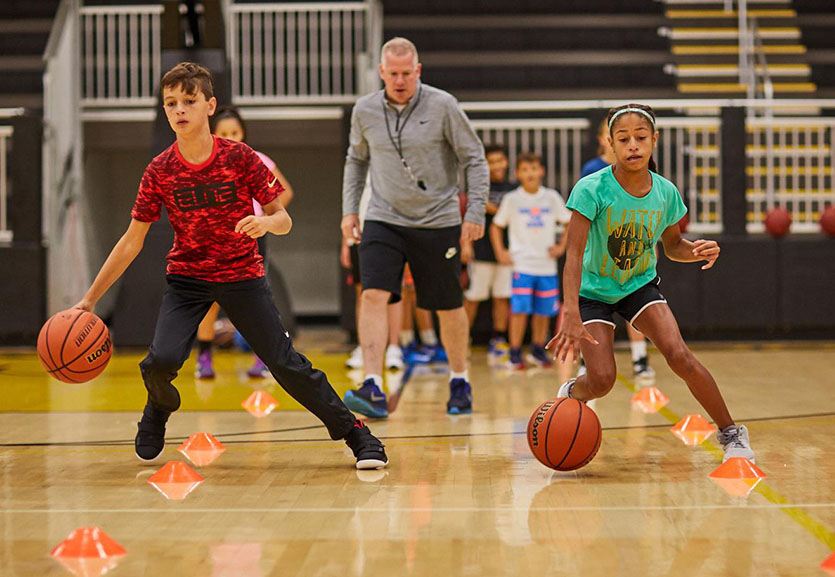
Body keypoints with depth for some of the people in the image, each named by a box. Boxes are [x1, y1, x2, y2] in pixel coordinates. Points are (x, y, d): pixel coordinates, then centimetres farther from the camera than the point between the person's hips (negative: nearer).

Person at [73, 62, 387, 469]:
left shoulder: (240, 158, -13)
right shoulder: (159, 171, -9)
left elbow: (283, 220, -8)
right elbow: (131, 242, -3)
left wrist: (265, 223, -33)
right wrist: (89, 299, -6)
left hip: (242, 275, -1)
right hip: (186, 278, 1)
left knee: (286, 363, -8)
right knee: (160, 361, -20)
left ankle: (355, 433, 7)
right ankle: (158, 412, 16)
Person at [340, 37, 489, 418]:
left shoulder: (442, 105, -9)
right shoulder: (364, 111, 1)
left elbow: (474, 159, -3)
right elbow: (356, 160, 18)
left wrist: (475, 212, -9)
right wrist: (349, 209, 11)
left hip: (439, 222, -2)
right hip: (383, 220, 2)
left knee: (449, 307, 8)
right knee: (373, 295, -17)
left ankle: (460, 380, 30)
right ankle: (373, 390, -21)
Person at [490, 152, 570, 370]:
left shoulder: (552, 197, 4)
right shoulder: (512, 199, 1)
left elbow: (569, 222, 15)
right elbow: (496, 226, 9)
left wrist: (561, 246, 5)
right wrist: (500, 252, 0)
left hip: (547, 264, 2)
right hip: (522, 264, -2)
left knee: (544, 311, 6)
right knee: (520, 310, -11)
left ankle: (538, 351, 22)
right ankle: (515, 354, -3)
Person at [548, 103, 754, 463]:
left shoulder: (665, 192, -12)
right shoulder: (592, 189, -25)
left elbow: (672, 245, 5)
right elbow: (574, 254, -30)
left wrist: (697, 251, -19)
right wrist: (572, 316, -40)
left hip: (640, 285, 2)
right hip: (593, 290, -2)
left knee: (679, 356, -19)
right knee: (602, 380, -15)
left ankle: (731, 433, -3)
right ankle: (570, 393, 24)